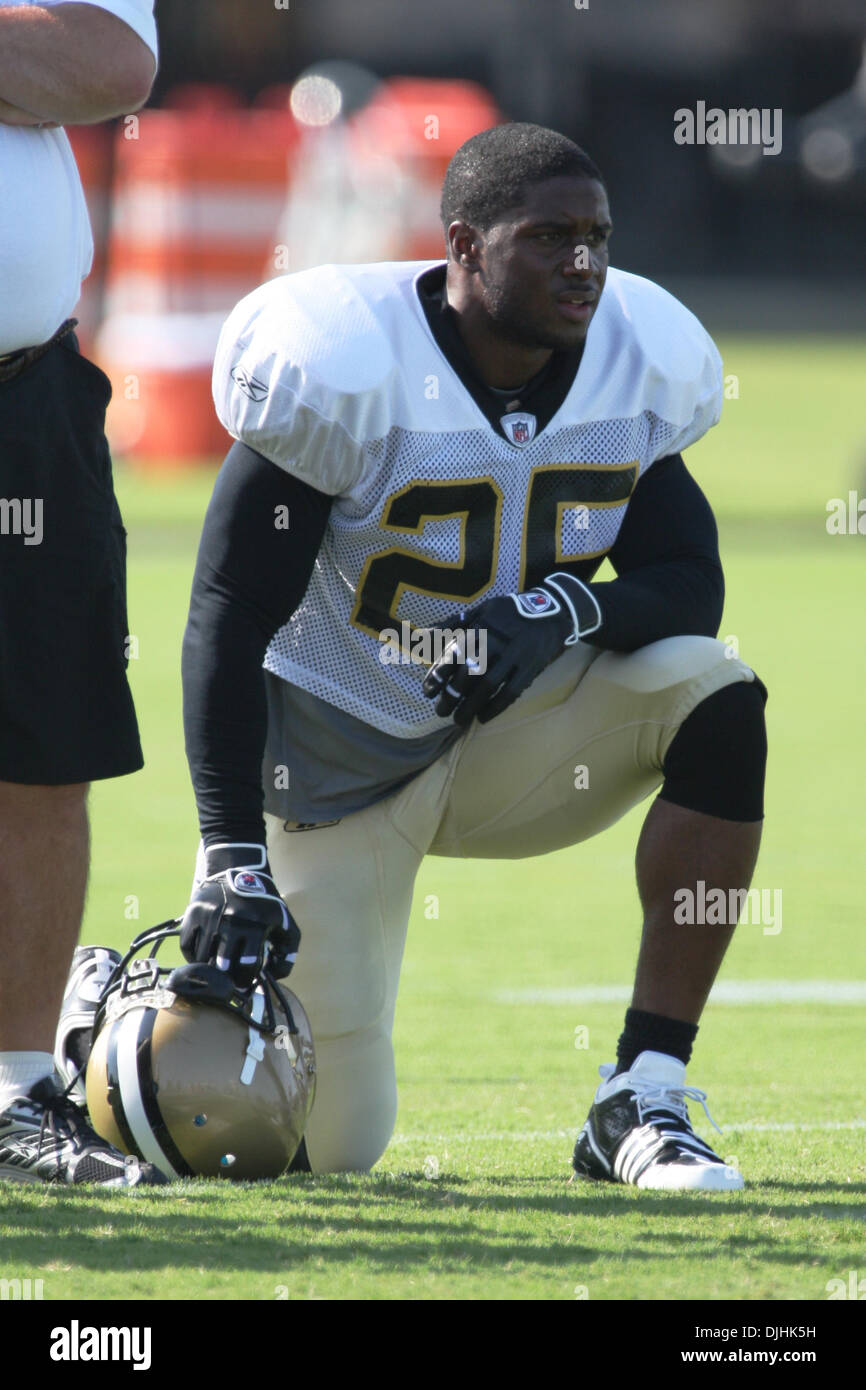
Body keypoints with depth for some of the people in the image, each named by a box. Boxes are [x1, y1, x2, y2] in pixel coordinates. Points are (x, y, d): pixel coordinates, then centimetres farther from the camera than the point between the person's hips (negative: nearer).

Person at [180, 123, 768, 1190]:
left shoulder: (633, 370, -7)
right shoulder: (345, 372, -23)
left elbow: (690, 584, -4)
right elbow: (229, 620, -23)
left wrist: (568, 606, -28)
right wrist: (230, 858, -29)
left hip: (509, 737, 5)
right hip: (336, 770, -5)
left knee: (716, 699, -23)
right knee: (326, 1142, -9)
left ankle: (642, 1099, -18)